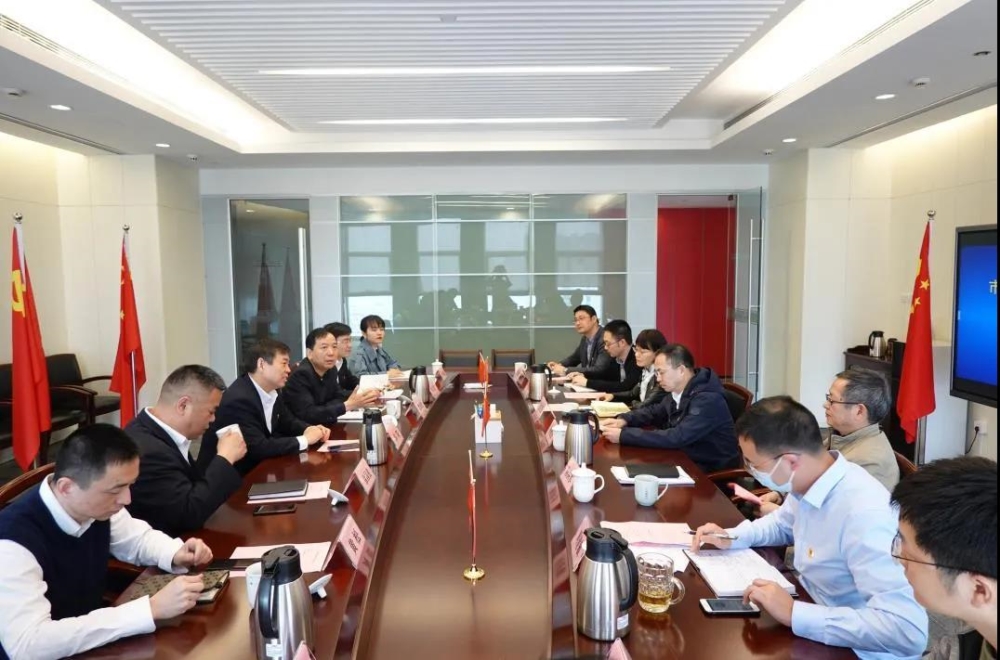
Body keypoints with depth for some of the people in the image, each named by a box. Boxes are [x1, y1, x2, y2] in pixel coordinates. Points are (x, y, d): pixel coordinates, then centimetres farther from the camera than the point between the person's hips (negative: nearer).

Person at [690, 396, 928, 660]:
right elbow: (784, 523, 17)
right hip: (814, 622, 7)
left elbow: (909, 631, -35)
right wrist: (732, 537, 1)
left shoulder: (864, 513, -31)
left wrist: (794, 613, -36)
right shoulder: (807, 481, -6)